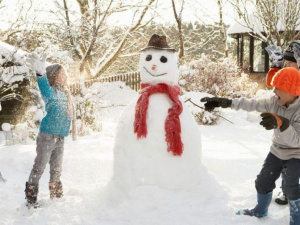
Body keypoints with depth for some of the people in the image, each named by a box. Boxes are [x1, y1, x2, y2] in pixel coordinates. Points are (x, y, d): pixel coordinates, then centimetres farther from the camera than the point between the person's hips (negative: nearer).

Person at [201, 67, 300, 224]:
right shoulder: (275, 102, -13)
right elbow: (253, 104, -19)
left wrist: (280, 123, -54)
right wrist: (225, 102, -28)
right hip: (277, 151, 6)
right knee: (263, 181, 12)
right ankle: (260, 210, 39)